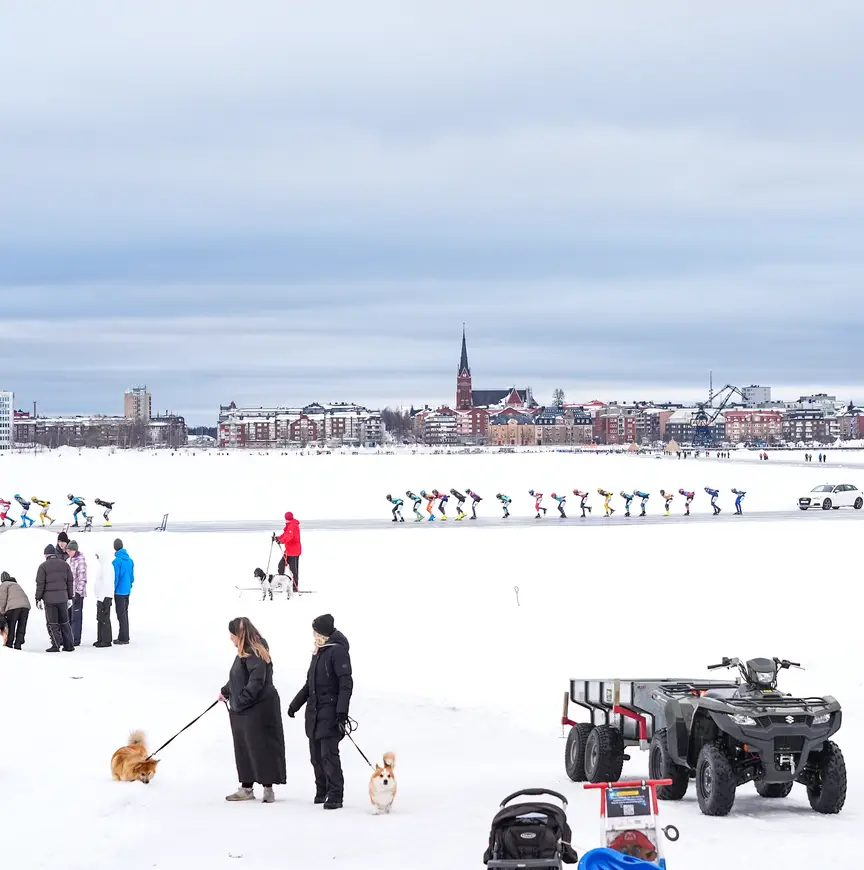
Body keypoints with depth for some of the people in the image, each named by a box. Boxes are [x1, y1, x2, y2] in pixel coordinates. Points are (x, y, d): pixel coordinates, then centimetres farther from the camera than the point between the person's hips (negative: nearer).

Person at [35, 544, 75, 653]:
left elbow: (40, 584, -7)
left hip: (49, 599, -4)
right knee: (64, 622, 11)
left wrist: (38, 599, 0)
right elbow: (70, 582, 10)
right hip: (63, 598, 4)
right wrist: (70, 597, 16)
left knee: (52, 623, 3)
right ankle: (69, 646, 10)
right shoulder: (64, 565, 8)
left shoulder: (43, 566, -5)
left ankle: (56, 645, -2)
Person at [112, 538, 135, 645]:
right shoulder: (130, 560, 4)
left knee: (121, 615, -2)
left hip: (119, 592, -7)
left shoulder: (116, 561, -18)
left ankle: (123, 639, 1)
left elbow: (115, 578, -16)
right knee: (125, 613, 16)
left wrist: (112, 590, -6)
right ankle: (125, 637, 23)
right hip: (127, 591, 7)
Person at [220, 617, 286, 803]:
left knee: (262, 748, -3)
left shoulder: (254, 653, -16)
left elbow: (256, 682, -23)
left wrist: (239, 701, -22)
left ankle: (268, 788, 3)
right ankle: (246, 788, 18)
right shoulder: (244, 652, 13)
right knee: (244, 749, 11)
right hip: (242, 711, 10)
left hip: (258, 709, -10)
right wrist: (226, 692, 36)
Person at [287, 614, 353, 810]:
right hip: (314, 711, 8)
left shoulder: (337, 651, -11)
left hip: (330, 711, -8)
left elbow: (346, 683, -16)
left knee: (329, 754, -11)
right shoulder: (318, 652, 15)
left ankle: (335, 796, -7)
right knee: (316, 755, 10)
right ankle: (322, 791, 20)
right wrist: (295, 704, 26)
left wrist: (342, 712, -22)